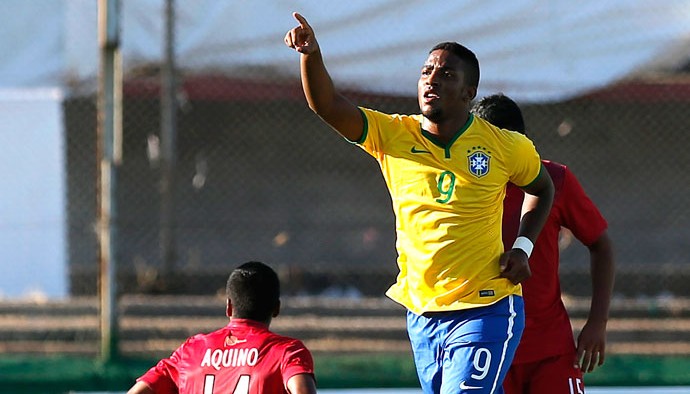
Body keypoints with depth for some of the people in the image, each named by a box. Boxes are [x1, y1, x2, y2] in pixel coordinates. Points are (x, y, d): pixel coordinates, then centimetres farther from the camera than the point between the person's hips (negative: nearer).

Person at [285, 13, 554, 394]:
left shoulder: (506, 147, -3)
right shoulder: (393, 136, 0)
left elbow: (542, 187, 18)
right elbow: (327, 105, -13)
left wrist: (523, 247, 3)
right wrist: (311, 54, -31)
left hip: (485, 313, -4)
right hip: (422, 315, 4)